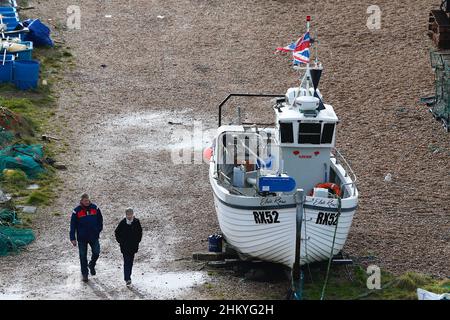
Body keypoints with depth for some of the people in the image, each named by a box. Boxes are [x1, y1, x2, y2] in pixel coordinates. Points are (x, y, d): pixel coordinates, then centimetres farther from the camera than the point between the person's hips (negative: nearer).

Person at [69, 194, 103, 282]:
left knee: (96, 252, -5)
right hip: (82, 237, -2)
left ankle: (91, 265, 26)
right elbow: (73, 225, -3)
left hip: (94, 236, 2)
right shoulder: (77, 211, -6)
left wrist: (98, 230, 6)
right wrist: (73, 238, -6)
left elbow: (100, 220, 14)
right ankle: (84, 274, 16)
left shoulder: (95, 208, 0)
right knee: (83, 256, 4)